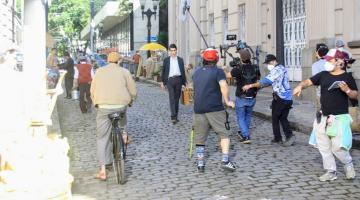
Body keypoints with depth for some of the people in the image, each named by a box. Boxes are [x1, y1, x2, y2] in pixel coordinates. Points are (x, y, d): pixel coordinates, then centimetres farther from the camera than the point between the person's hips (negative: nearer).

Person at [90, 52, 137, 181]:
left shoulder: (99, 71, 10)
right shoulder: (124, 72, 6)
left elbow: (92, 91, 14)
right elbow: (133, 91, 8)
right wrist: (130, 101, 28)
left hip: (103, 108, 0)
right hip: (121, 105, 0)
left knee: (102, 138, 7)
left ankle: (103, 171, 3)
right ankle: (124, 135, 29)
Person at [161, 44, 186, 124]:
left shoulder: (180, 60, 8)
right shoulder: (166, 60, 5)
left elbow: (183, 71, 10)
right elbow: (163, 71, 9)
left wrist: (184, 82, 7)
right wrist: (163, 82, 6)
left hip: (178, 79, 2)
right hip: (170, 80, -2)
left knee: (177, 99, 8)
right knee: (172, 98, -11)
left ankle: (175, 116, 16)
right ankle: (173, 116, -16)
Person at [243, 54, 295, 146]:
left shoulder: (277, 69, -13)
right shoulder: (282, 68, 17)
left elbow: (266, 81, -19)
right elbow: (270, 82, 20)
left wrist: (250, 86, -17)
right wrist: (259, 86, 14)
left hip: (280, 98, -9)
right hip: (288, 98, 9)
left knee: (275, 118, 6)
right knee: (283, 118, 13)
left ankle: (278, 138, 13)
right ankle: (289, 136, 0)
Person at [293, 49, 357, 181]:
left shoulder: (347, 77, -3)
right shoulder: (323, 75, 7)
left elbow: (355, 95, 0)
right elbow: (308, 81, 2)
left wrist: (347, 90, -20)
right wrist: (301, 86, -19)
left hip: (339, 117, -5)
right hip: (323, 118, 5)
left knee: (337, 147, -9)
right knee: (324, 147, 8)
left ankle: (348, 164, 20)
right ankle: (331, 172, 21)